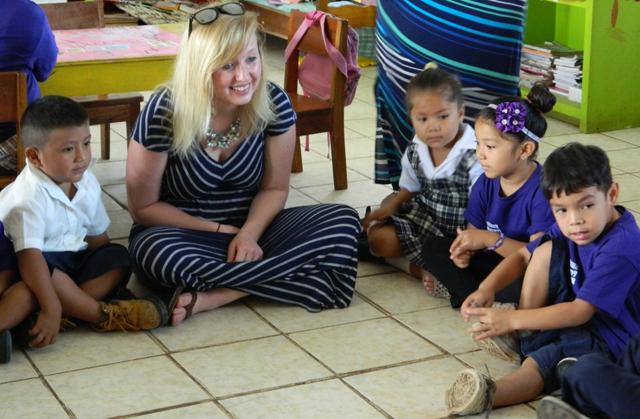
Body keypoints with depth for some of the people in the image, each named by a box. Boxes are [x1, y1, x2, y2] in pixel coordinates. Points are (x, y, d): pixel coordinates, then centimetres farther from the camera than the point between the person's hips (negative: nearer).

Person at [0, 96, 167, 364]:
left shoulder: (87, 182, -2)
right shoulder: (29, 197, -27)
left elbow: (97, 235, 9)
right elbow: (29, 256, -36)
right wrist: (51, 309, -42)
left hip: (74, 258, 8)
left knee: (118, 258, -10)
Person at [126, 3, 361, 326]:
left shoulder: (274, 104, -11)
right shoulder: (164, 113, -19)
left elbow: (274, 188, -1)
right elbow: (144, 207, -10)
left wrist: (248, 234, -21)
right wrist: (220, 232, -15)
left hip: (250, 229, 4)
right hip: (186, 233, -4)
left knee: (343, 222, -19)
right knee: (159, 253, -39)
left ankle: (211, 296, -26)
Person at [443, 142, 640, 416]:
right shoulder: (569, 227, -2)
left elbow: (580, 312, -30)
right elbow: (523, 256, 8)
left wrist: (513, 318, -32)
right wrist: (487, 287, -12)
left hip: (612, 337, -9)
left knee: (544, 358, -36)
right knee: (547, 250, -3)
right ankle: (522, 336, -4)